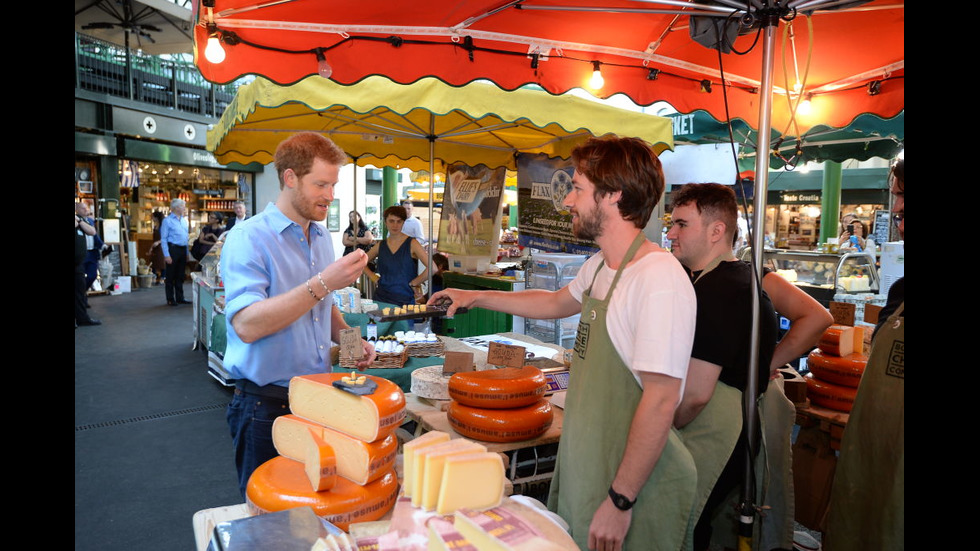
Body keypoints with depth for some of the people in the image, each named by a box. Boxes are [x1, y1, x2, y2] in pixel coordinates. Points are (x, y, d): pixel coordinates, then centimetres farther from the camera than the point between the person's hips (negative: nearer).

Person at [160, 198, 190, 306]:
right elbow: (163, 239, -10)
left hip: (183, 250, 7)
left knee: (180, 276, 12)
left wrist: (187, 252, 13)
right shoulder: (167, 220, -7)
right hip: (173, 249, -7)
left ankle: (180, 298, 20)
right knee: (170, 276, 2)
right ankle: (170, 299, 9)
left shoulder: (184, 220, 14)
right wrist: (166, 255, -16)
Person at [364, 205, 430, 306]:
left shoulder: (411, 244, -7)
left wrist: (414, 283, -10)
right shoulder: (380, 245, 7)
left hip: (405, 300, -3)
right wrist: (374, 277, 8)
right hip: (381, 299, 3)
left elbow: (432, 268, -18)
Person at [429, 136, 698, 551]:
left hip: (637, 483, -8)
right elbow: (556, 302, 25)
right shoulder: (599, 267, 5)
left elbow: (660, 401, -25)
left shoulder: (659, 279, -24)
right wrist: (476, 297, 27)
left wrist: (620, 501, -20)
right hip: (585, 465, 8)